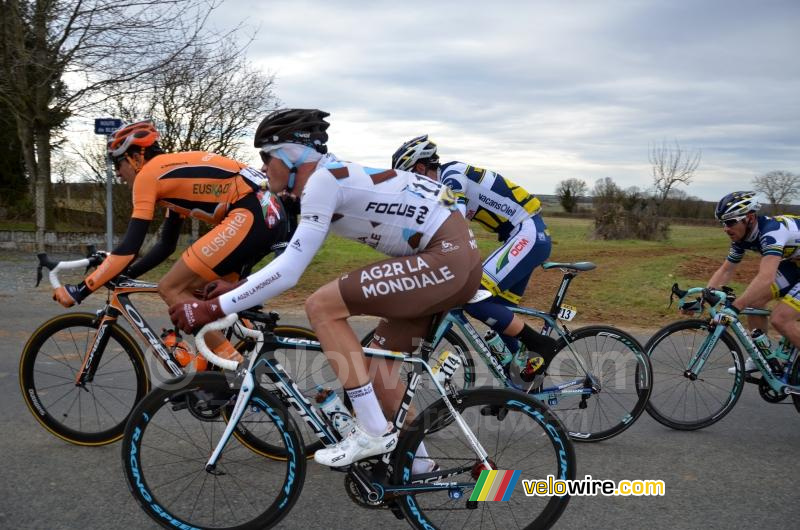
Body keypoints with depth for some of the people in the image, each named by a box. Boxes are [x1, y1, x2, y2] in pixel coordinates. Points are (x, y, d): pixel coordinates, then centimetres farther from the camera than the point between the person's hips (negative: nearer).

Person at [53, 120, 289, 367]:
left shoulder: (148, 173, 1)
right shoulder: (173, 170, 28)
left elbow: (129, 248, -4)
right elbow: (165, 246, 31)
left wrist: (80, 291, 1)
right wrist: (122, 275, 28)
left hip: (248, 217, -10)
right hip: (269, 217, 10)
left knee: (171, 288, -1)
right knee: (194, 286, 22)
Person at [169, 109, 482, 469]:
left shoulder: (322, 180, -13)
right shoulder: (330, 177, 16)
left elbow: (289, 273, -18)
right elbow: (294, 257, 24)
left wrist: (213, 309, -13)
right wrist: (237, 288, 22)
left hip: (445, 257, -10)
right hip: (458, 257, 10)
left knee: (321, 307, -13)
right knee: (381, 363, 15)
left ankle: (374, 433, -7)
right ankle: (416, 461, 28)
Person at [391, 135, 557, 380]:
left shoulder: (452, 174, -13)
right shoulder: (445, 184, 16)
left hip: (529, 233, -10)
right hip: (524, 235, 10)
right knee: (499, 312, 9)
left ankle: (539, 344, -7)